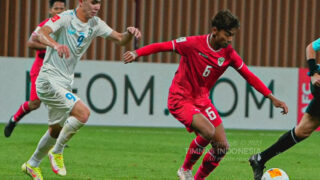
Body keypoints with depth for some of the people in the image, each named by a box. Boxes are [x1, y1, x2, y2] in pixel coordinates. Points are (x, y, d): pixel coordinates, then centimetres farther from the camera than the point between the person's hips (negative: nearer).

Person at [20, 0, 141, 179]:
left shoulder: (95, 24, 5)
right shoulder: (65, 18, -17)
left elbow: (120, 39, 4)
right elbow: (41, 33, -33)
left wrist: (130, 33, -19)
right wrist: (56, 45, -54)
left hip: (65, 84, 8)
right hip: (49, 81, -8)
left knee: (56, 130, 18)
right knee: (83, 113, -22)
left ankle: (32, 164, 36)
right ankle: (57, 152, -4)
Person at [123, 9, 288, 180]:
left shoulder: (229, 54, -3)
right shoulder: (193, 44, -17)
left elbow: (249, 76, 4)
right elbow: (162, 46, -13)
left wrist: (272, 98, 1)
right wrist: (136, 53, -24)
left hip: (202, 100, 6)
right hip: (180, 100, -6)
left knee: (222, 147, -3)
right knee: (208, 131, -29)